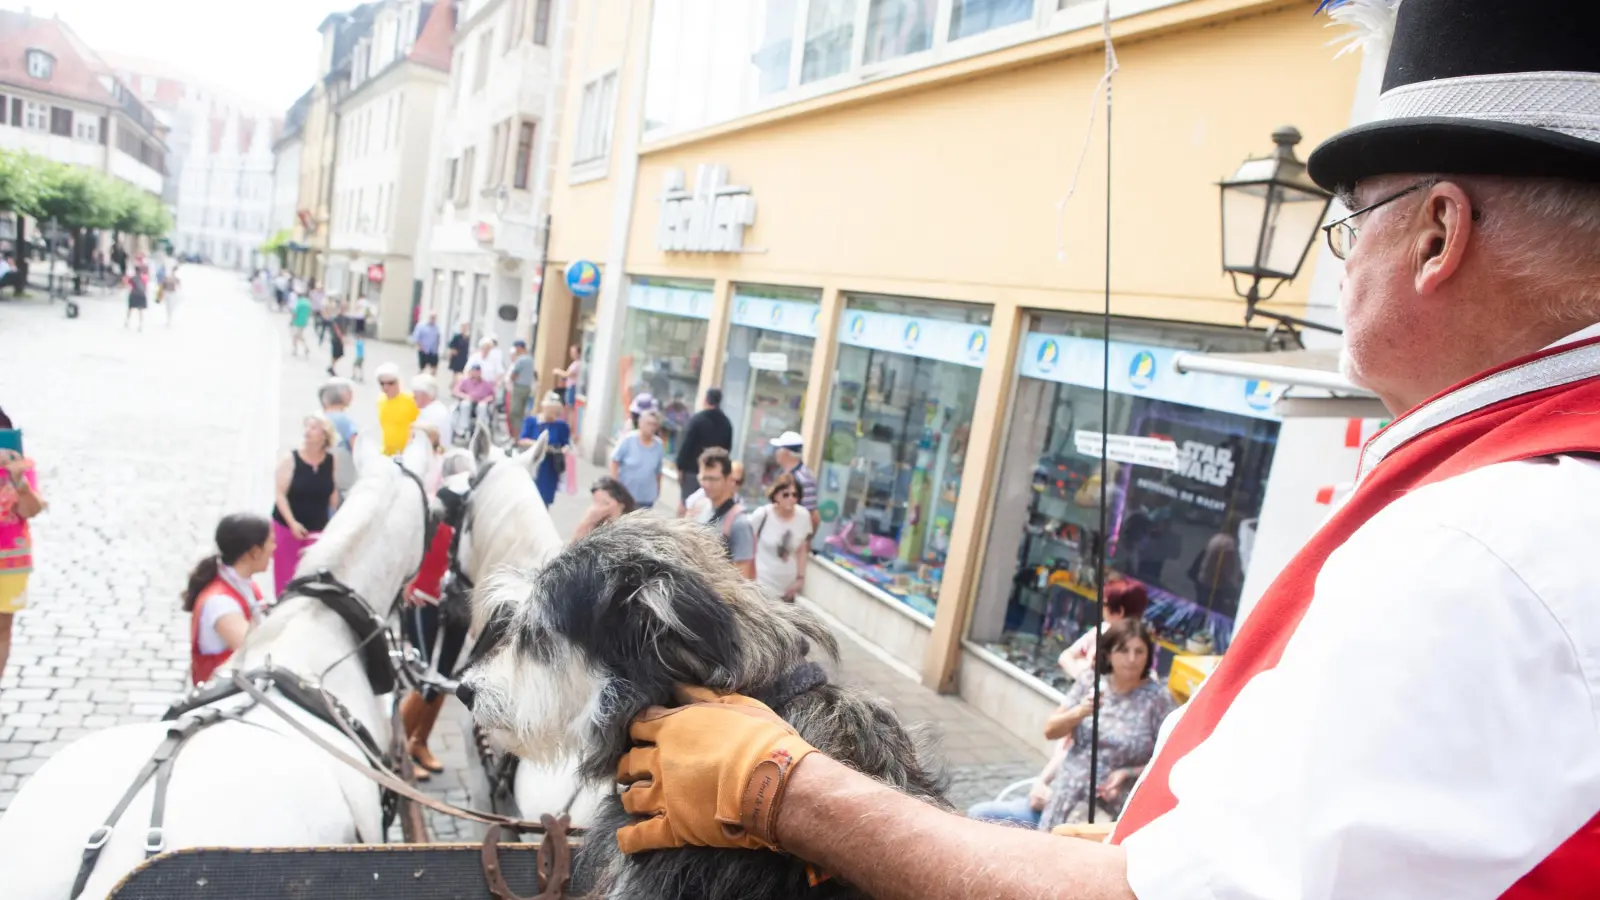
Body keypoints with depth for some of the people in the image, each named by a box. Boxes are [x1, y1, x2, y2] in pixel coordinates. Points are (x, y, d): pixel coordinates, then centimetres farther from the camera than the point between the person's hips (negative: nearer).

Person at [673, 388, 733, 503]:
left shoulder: (697, 419, -11)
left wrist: (680, 468, -4)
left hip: (693, 471, -4)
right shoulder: (727, 423, 4)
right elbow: (727, 449, 9)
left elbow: (685, 445, -11)